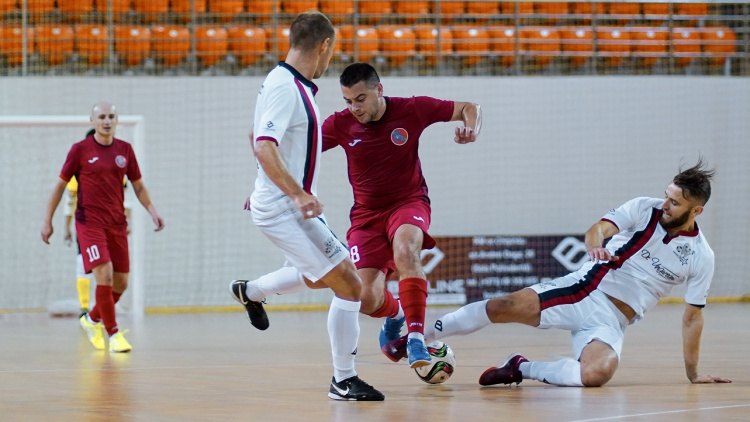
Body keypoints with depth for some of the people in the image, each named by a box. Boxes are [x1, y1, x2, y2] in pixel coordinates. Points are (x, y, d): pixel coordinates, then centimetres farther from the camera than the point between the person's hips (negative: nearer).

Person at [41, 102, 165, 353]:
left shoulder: (124, 150, 7)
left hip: (117, 224, 5)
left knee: (121, 283, 5)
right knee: (104, 275, -17)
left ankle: (92, 319, 30)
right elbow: (61, 185, 4)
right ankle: (113, 334, -9)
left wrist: (152, 211, 1)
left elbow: (138, 186, 16)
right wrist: (47, 221, 3)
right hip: (90, 223, -5)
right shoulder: (80, 150, -3)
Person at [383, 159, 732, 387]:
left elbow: (693, 316, 7)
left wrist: (693, 373, 8)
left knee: (596, 374, -33)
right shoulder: (644, 209, -2)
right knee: (504, 307, -19)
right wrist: (596, 243, -42)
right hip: (584, 291, 0)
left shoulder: (700, 258, -1)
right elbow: (599, 228, -16)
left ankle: (523, 369, -8)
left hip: (611, 320, 0)